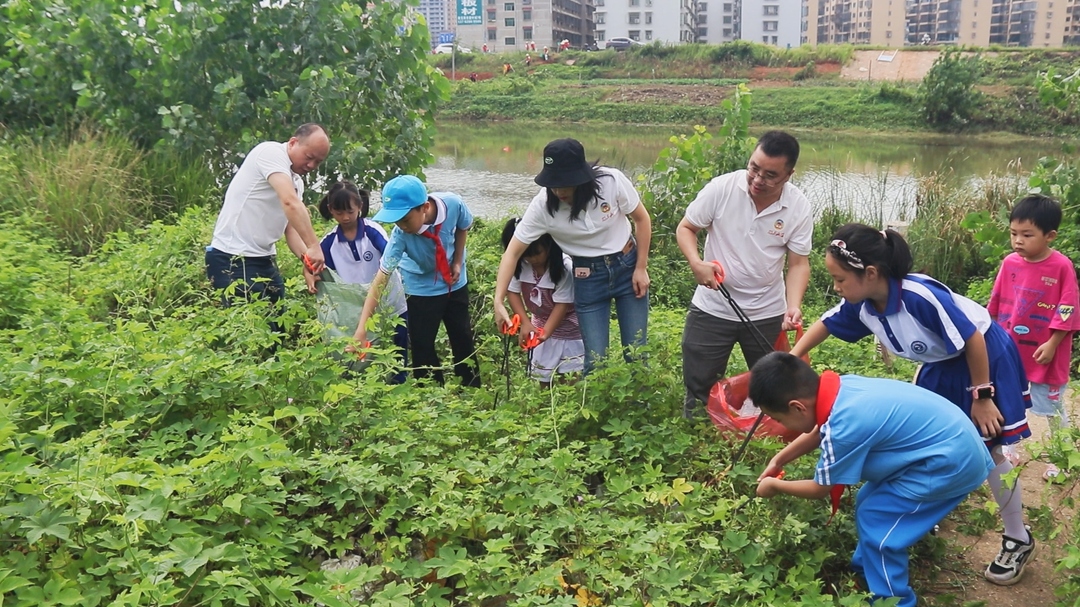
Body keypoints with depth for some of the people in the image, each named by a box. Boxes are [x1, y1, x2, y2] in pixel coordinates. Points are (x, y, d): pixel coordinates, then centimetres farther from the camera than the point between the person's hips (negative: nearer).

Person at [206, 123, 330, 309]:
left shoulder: (297, 182, 14)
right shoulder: (272, 152, -12)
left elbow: (290, 228, 8)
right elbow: (290, 202, -26)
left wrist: (306, 255, -12)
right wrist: (314, 247, -30)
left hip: (265, 258, 9)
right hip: (233, 258, -9)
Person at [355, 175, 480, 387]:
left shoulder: (453, 204, -31)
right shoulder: (400, 234, -35)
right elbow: (382, 277, -36)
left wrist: (458, 262, -9)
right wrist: (361, 329, -41)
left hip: (454, 282, 3)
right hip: (421, 288, -2)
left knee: (463, 338, 13)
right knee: (422, 346, -2)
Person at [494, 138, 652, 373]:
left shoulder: (612, 181, -21)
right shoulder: (542, 205, -20)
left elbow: (641, 219, -5)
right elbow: (513, 252, -16)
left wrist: (641, 268, -6)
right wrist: (499, 301, -25)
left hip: (628, 266, 0)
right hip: (588, 277, 0)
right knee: (596, 360, -1)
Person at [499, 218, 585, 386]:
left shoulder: (564, 267, -28)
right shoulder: (519, 265, -17)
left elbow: (562, 304, -25)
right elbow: (513, 292, -9)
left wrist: (546, 332, -33)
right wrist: (525, 322, -21)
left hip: (567, 325, -4)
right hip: (540, 324, 5)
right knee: (543, 377, 12)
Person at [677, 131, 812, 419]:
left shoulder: (799, 208, -11)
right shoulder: (721, 188, -15)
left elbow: (798, 263, -6)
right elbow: (685, 228, -4)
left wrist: (793, 307, -23)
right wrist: (696, 263, -23)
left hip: (768, 314, 1)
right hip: (712, 308, -1)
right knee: (699, 388, 8)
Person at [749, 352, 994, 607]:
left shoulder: (844, 426, -29)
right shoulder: (840, 388, -5)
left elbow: (820, 488, -10)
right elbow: (819, 432, 19)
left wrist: (775, 486, 6)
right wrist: (778, 460, 25)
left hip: (950, 462, -9)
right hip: (951, 440, 9)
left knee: (875, 523, -3)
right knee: (868, 503, 18)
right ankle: (865, 569, 38)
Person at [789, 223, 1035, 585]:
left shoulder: (921, 296, -39)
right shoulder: (862, 305, -17)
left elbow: (972, 339, -29)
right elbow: (825, 325, 4)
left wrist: (981, 396, -21)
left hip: (985, 358, -7)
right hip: (942, 366, 7)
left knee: (986, 451, -1)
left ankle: (1018, 540, 16)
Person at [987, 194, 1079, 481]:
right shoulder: (1010, 263, -4)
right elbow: (996, 304, 6)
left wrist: (1052, 344, -17)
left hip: (1043, 352, -4)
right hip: (1010, 350, 4)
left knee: (1052, 407, 11)